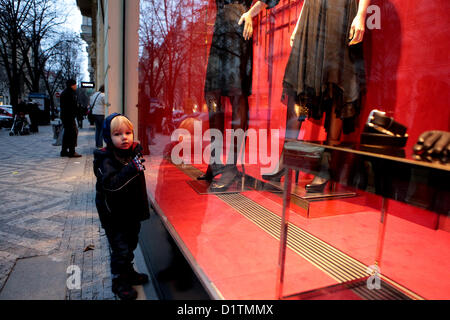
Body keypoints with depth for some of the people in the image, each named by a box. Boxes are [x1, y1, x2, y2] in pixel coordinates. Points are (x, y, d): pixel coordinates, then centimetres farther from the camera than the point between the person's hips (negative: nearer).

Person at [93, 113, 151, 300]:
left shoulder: (134, 153, -1)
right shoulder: (107, 160, -22)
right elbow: (112, 184, -38)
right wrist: (132, 168, -44)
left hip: (132, 212, 7)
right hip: (115, 216, -7)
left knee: (131, 244, 23)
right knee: (121, 250, 3)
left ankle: (129, 273, 45)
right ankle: (119, 282, 27)